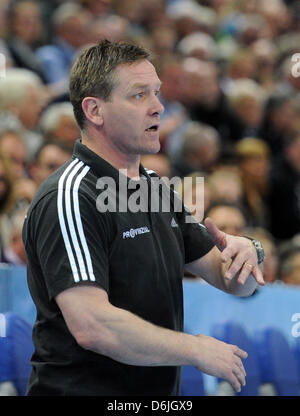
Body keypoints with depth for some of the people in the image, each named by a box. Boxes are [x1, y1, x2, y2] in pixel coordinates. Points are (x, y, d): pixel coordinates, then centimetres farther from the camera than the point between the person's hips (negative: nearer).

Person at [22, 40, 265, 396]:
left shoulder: (158, 190, 10)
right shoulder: (71, 198, -18)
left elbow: (235, 283, 13)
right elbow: (92, 326, -28)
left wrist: (244, 253, -10)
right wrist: (196, 350, -18)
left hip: (159, 395, 9)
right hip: (81, 388, -9)